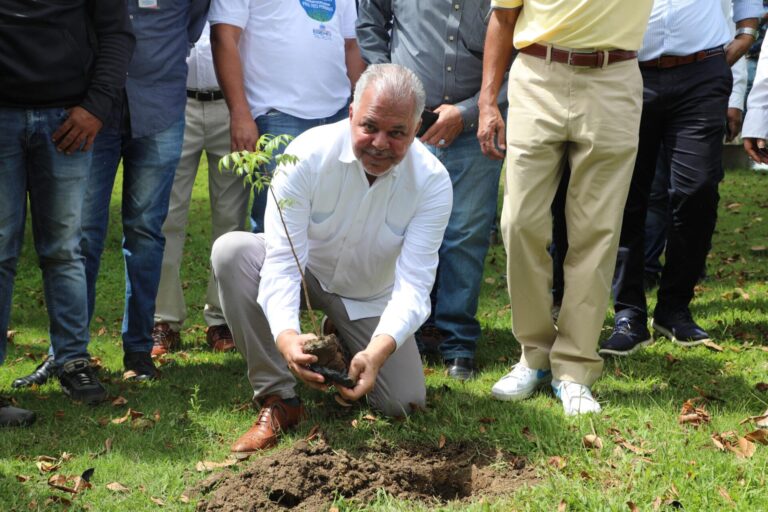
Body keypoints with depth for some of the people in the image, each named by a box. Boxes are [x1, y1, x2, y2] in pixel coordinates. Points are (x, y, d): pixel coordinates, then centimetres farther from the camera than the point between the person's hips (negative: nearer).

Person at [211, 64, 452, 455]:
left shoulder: (432, 182, -25)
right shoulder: (308, 154, -29)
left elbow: (414, 284, -30)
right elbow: (282, 260, -32)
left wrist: (380, 349, -50)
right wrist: (285, 334, -52)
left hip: (371, 299, 1)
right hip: (305, 272, -1)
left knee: (403, 404, -10)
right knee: (231, 251, -30)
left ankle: (348, 345, 27)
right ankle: (278, 399, -21)